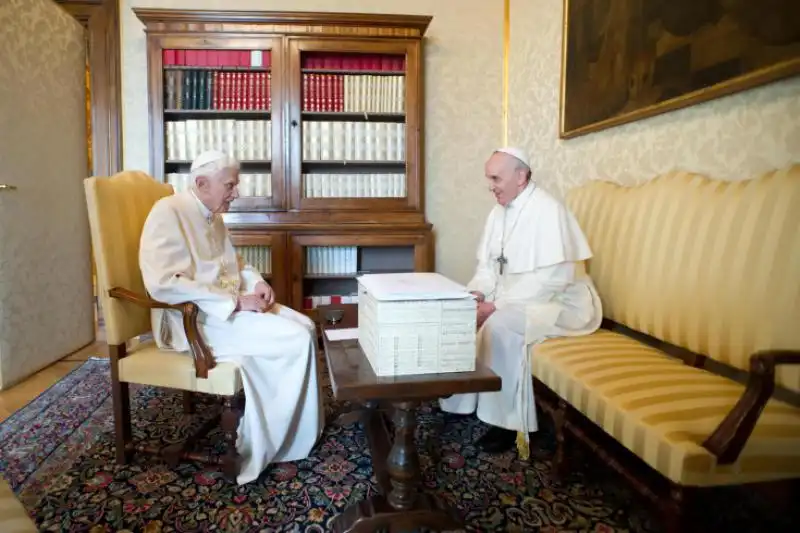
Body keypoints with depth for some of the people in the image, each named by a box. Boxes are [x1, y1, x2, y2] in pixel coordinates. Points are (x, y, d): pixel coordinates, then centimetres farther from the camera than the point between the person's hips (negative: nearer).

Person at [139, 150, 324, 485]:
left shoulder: (213, 217, 13)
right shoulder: (169, 212, -15)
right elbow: (163, 284, -25)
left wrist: (256, 282, 3)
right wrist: (235, 302, -25)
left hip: (230, 308, 9)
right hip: (194, 319, -9)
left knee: (305, 326, -5)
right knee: (294, 341, -19)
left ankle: (301, 428, 2)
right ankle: (259, 449, -6)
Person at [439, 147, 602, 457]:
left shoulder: (547, 210, -20)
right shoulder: (499, 211, 6)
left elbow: (555, 278, -28)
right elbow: (488, 265, 9)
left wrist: (497, 306, -28)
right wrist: (476, 293, -12)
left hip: (560, 302, -8)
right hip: (516, 299, 9)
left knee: (499, 324, -32)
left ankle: (508, 421, -18)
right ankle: (461, 399, 5)